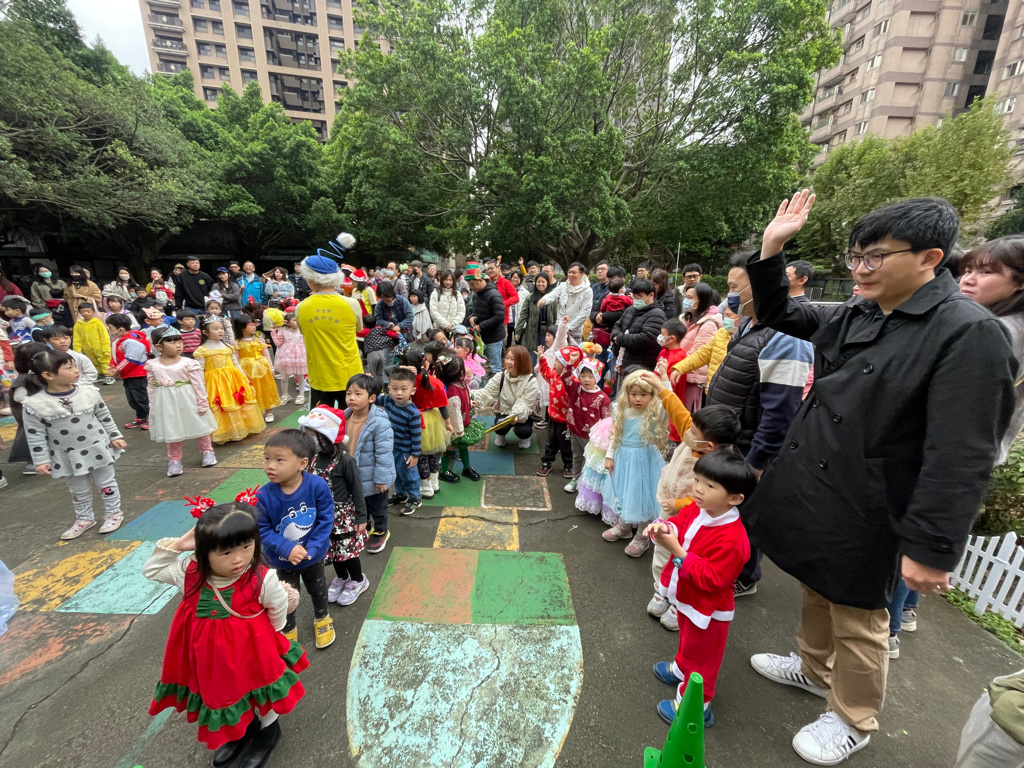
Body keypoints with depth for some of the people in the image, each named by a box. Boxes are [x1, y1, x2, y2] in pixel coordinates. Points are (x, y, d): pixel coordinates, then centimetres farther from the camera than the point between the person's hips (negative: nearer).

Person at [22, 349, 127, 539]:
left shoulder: (89, 393, -9)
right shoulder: (34, 404, -14)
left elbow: (105, 417, 3)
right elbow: (35, 436, -8)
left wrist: (115, 436, 4)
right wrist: (41, 460, -7)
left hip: (97, 449, 0)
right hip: (68, 456, 0)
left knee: (106, 482, 12)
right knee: (78, 490, 16)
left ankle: (113, 513, 29)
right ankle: (85, 518, 35)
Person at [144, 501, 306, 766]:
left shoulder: (262, 579, -32)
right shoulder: (190, 573, -21)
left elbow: (279, 609, -13)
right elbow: (151, 570, -5)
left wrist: (263, 635, 2)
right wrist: (177, 545, -21)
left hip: (252, 651, -4)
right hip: (212, 655, 4)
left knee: (261, 692, 22)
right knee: (221, 692, 29)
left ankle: (268, 730, 54)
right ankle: (241, 730, 60)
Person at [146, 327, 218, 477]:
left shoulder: (188, 363, -13)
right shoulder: (152, 365, -3)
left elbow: (199, 385, -10)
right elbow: (151, 387, 6)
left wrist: (202, 404, -9)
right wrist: (153, 407, 7)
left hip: (188, 403, -2)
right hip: (167, 405, 2)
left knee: (199, 428, 11)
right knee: (172, 432, 12)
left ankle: (206, 451, 31)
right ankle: (174, 460, 25)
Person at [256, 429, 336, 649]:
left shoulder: (318, 486, -29)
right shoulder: (263, 495, -28)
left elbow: (326, 520, -19)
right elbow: (262, 530, -18)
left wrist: (312, 547, -26)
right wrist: (287, 549, -28)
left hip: (313, 555, 1)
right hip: (282, 560, 0)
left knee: (318, 589, 27)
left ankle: (322, 619, 57)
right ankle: (288, 631, 52)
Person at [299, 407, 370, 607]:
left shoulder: (345, 460, -24)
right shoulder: (314, 457, -6)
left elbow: (356, 490, -16)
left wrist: (361, 517, -11)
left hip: (344, 516, -6)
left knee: (347, 551, 10)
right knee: (332, 551, 20)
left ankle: (358, 581, 35)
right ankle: (341, 578, 45)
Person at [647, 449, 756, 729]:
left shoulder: (731, 539, -35)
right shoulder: (695, 511, -13)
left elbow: (711, 578, -32)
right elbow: (679, 522, 0)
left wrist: (677, 551, -37)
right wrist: (663, 527, -23)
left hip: (706, 610, -8)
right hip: (687, 598, 8)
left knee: (702, 656, 15)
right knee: (688, 641, 33)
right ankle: (682, 669, 57)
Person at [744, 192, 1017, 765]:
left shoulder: (969, 333, -18)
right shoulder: (853, 316, 4)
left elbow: (961, 459, -20)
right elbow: (779, 315, 16)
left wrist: (932, 549, -19)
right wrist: (772, 247, 2)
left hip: (862, 513, -6)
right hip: (811, 487, 7)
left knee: (857, 621, 14)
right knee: (817, 591, 25)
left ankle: (854, 721, 39)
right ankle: (814, 669, 49)